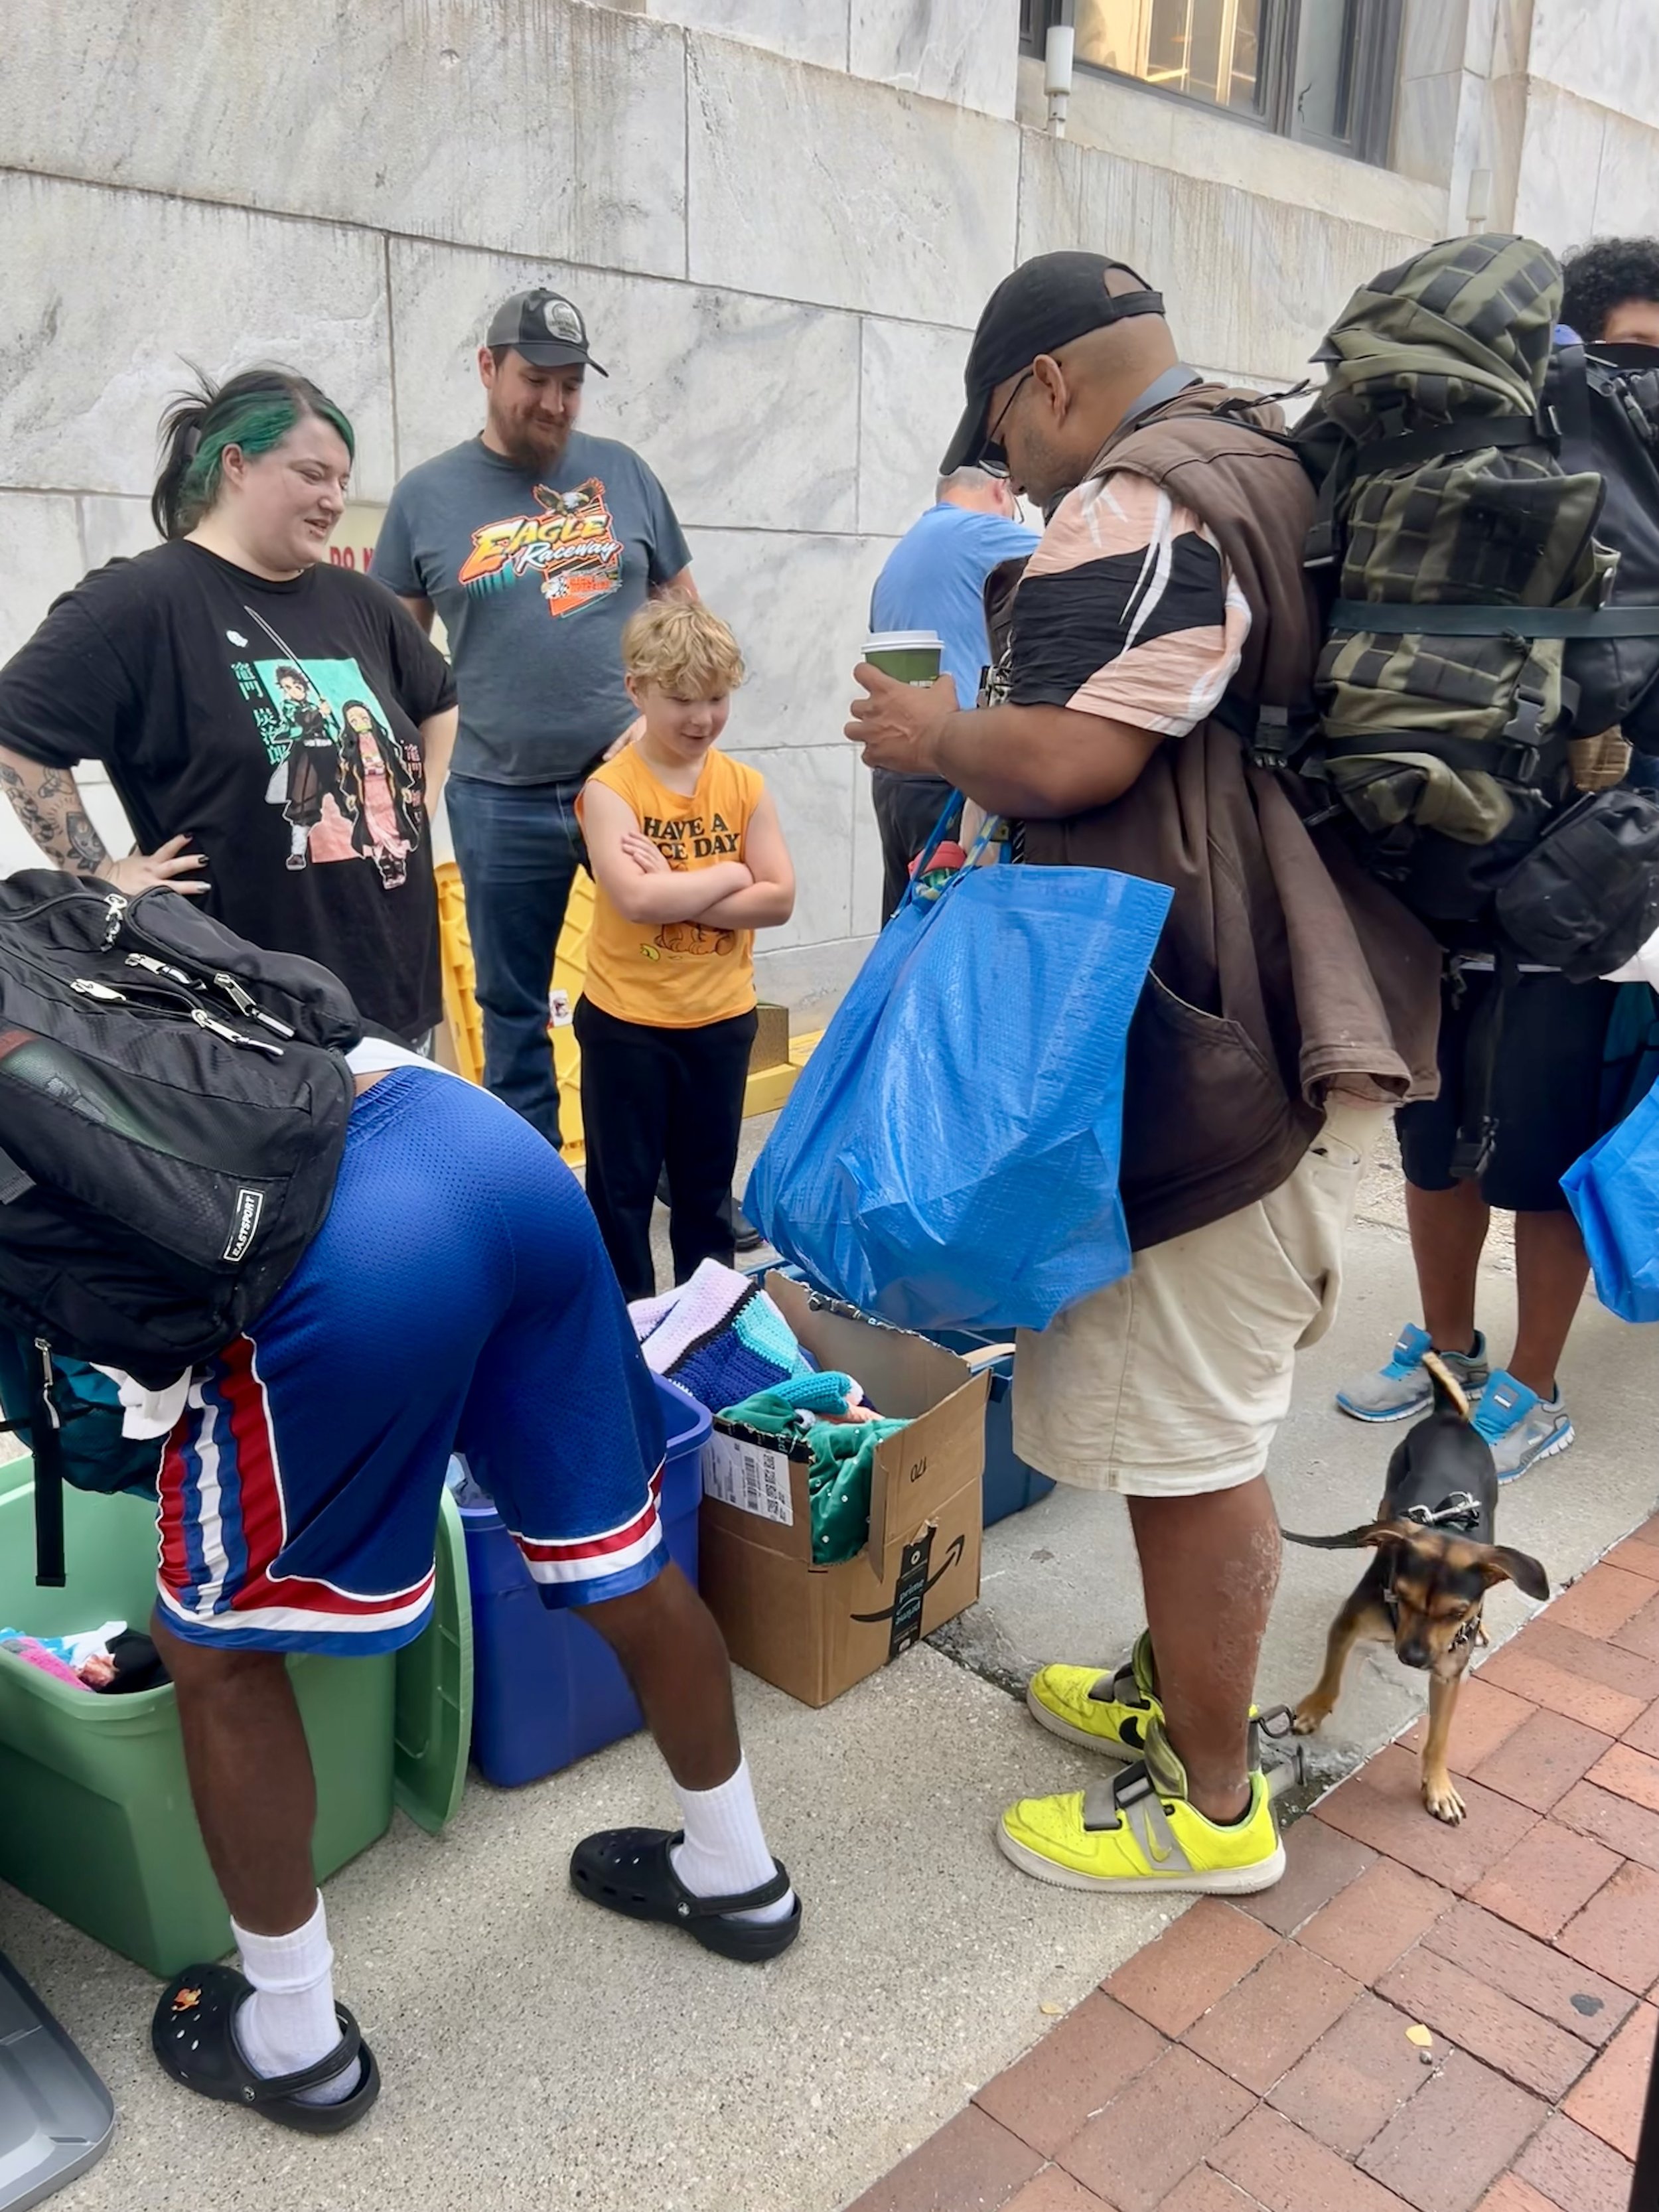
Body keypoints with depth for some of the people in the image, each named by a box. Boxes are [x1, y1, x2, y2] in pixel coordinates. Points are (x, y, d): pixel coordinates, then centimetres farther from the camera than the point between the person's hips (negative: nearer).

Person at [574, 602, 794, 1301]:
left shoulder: (744, 785, 0)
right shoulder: (610, 789, -10)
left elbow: (778, 899, -8)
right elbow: (636, 899, -24)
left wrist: (673, 889, -18)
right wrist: (728, 875, -13)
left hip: (721, 1018, 3)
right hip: (626, 1021, -3)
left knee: (707, 1184, 17)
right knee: (622, 1188, 9)